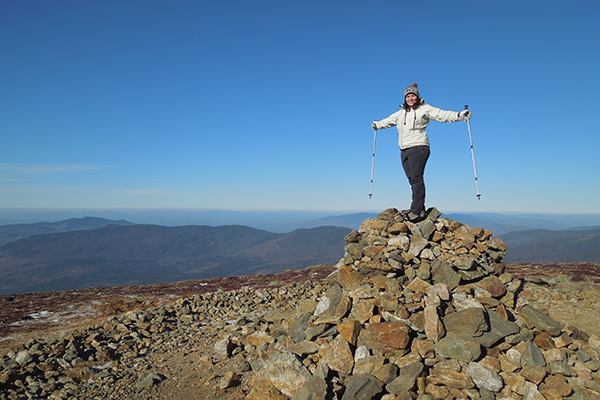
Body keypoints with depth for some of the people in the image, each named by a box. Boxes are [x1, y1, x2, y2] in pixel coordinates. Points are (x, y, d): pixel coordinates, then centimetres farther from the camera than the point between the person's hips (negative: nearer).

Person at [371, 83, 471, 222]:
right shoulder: (401, 112, 24)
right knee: (412, 179, 0)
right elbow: (389, 121, 41)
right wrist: (378, 124, 54)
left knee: (416, 178, -15)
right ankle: (420, 210, 1)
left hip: (418, 147, -6)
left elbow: (441, 115, -5)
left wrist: (458, 115, -18)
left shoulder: (424, 109, 5)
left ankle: (417, 210, -19)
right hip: (404, 150, 6)